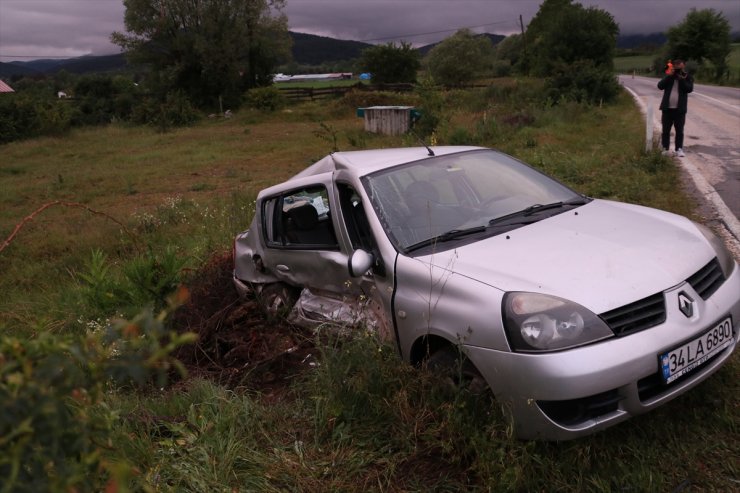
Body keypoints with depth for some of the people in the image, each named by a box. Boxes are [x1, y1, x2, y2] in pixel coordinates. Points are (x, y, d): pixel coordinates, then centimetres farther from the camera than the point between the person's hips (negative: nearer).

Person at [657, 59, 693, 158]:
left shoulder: (687, 77, 3)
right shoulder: (668, 76, 8)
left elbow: (689, 89, -11)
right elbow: (660, 86, -6)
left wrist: (682, 79, -17)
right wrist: (669, 76, -13)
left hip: (680, 109, -1)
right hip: (667, 108, 1)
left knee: (679, 131, 1)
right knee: (666, 130, 6)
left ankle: (679, 149, 7)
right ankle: (665, 149, 13)